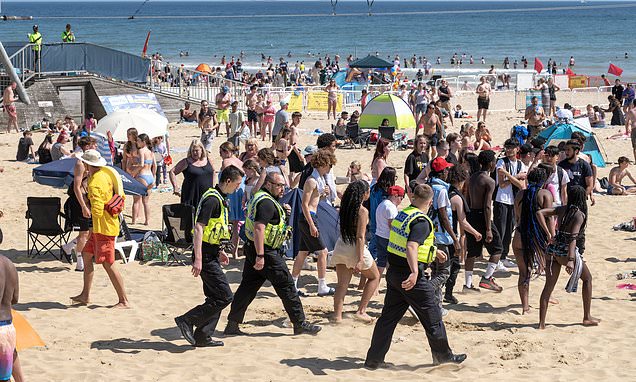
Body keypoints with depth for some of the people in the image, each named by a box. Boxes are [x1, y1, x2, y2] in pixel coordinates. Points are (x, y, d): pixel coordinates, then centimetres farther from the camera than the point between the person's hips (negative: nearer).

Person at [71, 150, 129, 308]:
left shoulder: (94, 184, -22)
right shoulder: (105, 174, 8)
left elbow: (97, 209, -28)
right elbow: (120, 195, 17)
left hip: (104, 228, -10)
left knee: (108, 264, -5)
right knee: (87, 254, 17)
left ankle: (123, 301, 0)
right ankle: (85, 295, 22)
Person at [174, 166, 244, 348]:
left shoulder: (220, 198, 15)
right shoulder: (212, 199, -17)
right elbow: (198, 228, -23)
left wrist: (220, 251, 28)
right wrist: (198, 259, -27)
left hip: (211, 255, 10)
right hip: (206, 256, -10)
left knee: (215, 297, 13)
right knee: (224, 296, -10)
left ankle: (203, 337, 17)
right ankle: (186, 320, -5)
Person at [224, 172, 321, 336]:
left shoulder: (259, 197, 16)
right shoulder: (267, 202, -17)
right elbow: (259, 228, -26)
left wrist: (283, 212, 15)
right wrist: (260, 256, -29)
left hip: (252, 250, 10)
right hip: (267, 252, -10)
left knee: (247, 287, 10)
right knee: (286, 286, -1)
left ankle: (232, 325, 10)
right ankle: (300, 324, 5)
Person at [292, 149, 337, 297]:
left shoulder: (320, 179, 14)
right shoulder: (312, 181, -15)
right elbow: (304, 204, -19)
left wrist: (324, 194, 5)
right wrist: (312, 225, -22)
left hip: (308, 218, 10)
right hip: (308, 218, -10)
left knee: (303, 253, 12)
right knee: (322, 252, -5)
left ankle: (292, 285, 16)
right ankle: (322, 287, 0)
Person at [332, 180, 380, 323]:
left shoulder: (345, 207, 3)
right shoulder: (363, 211, -15)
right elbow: (360, 237, -18)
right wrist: (360, 260, -19)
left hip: (341, 247, 6)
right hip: (355, 248, -6)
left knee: (342, 284, 9)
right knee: (375, 277, 15)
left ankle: (337, 315, 3)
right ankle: (361, 311, 8)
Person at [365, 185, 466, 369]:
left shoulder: (401, 214, 10)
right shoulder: (422, 221, -18)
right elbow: (412, 247, -33)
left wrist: (434, 252, 40)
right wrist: (415, 272, -44)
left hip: (393, 272, 8)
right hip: (411, 277, -8)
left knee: (388, 316, 11)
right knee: (432, 316, 9)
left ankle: (373, 359, 11)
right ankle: (443, 354, 23)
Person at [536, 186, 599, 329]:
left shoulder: (562, 209, 9)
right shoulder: (579, 214, -8)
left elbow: (540, 213, 1)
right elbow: (573, 237, -18)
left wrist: (548, 234, 0)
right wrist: (570, 260, -25)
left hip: (552, 249, 5)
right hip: (566, 251, -5)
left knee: (549, 286, 7)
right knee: (587, 278, 17)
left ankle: (541, 323, 2)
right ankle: (587, 318, 21)